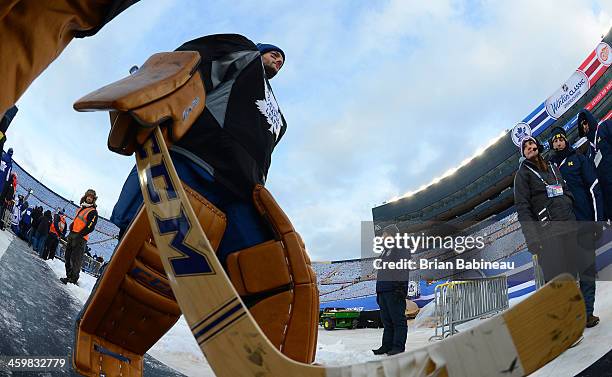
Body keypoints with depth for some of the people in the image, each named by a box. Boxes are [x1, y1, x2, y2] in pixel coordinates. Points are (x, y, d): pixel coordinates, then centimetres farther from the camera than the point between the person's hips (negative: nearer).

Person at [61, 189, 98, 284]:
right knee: (67, 257, 10)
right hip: (72, 236, 8)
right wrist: (71, 232, 11)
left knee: (75, 260, -11)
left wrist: (79, 235, -19)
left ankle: (73, 279, -9)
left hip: (80, 239, -8)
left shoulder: (93, 212, -4)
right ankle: (69, 276, 17)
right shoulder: (80, 209, 21)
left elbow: (90, 227, -14)